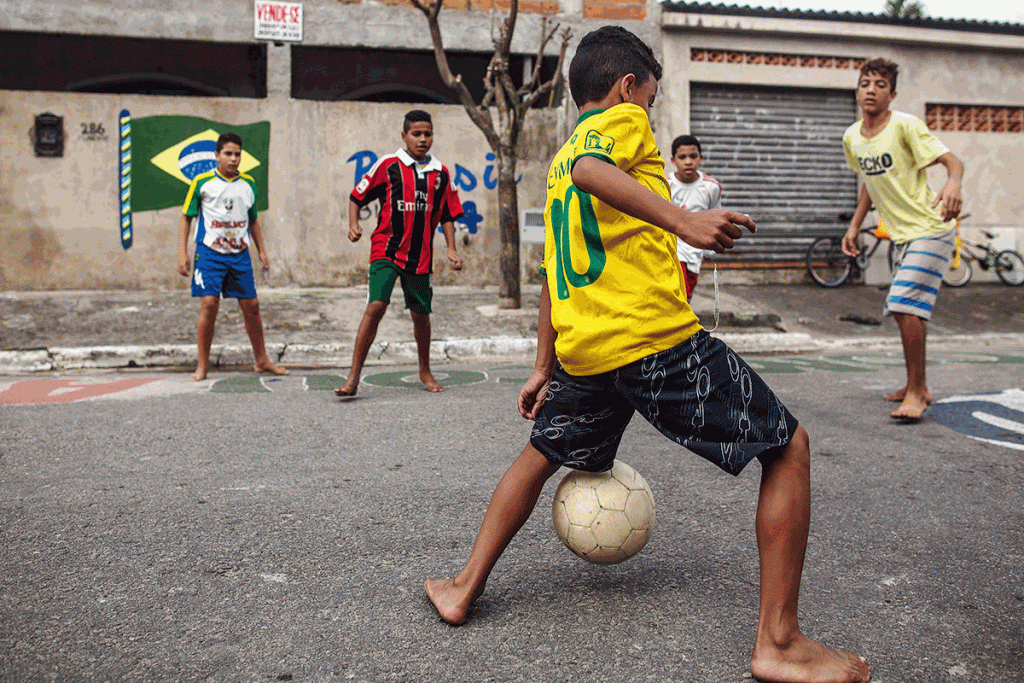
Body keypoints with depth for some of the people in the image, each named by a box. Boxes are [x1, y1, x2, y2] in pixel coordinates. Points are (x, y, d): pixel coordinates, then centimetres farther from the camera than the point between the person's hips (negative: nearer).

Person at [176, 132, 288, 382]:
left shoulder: (248, 184, 10)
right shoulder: (202, 182, -1)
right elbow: (186, 217, 3)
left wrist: (261, 251, 16)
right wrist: (182, 253, -3)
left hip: (240, 254, 4)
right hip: (209, 253, -3)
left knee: (251, 306, 5)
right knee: (209, 304, -12)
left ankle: (262, 360, 19)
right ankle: (202, 365, 1)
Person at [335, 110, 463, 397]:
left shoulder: (441, 174, 9)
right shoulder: (387, 166, -1)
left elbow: (447, 215, 16)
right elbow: (357, 196, 6)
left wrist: (451, 249, 5)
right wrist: (353, 224, -10)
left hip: (420, 255, 3)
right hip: (386, 249, -3)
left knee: (421, 314, 10)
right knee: (376, 306, -17)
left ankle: (425, 371, 32)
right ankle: (353, 377, -10)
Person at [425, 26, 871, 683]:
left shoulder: (555, 165, 25)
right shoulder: (625, 121, 4)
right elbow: (591, 169, -22)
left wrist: (545, 368, 30)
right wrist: (682, 219, -32)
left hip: (581, 350, 8)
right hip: (658, 337, -7)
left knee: (541, 453, 30)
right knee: (789, 447, 4)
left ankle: (465, 587, 32)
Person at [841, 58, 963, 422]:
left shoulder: (905, 125, -15)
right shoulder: (851, 137, 6)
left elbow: (952, 160, -22)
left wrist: (952, 184, -44)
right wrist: (855, 225, 18)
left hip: (930, 230, -8)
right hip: (902, 235, 8)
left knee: (905, 305, -18)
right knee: (905, 309, 14)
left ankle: (916, 392, -7)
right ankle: (916, 386, 28)